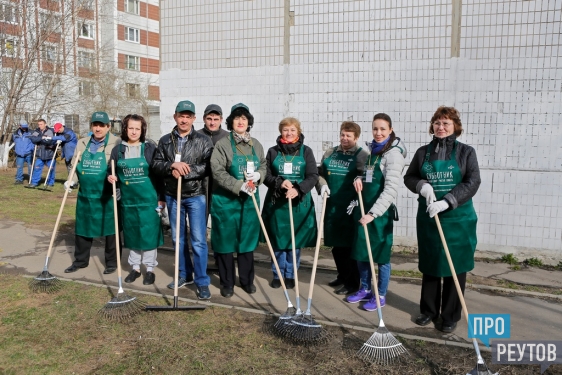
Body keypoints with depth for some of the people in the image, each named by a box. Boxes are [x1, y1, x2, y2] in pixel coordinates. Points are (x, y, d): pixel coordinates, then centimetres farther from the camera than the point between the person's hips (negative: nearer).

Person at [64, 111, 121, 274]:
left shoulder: (117, 144, -6)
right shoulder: (82, 143, 11)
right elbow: (75, 166, 15)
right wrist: (72, 181, -1)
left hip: (108, 196, -5)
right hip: (85, 195, 5)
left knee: (110, 229, 5)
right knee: (82, 229, 15)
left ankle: (112, 262, 18)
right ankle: (80, 260, 30)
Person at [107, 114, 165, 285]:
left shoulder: (150, 148, -4)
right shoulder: (117, 150, 4)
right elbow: (112, 172, 13)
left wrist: (161, 197, -5)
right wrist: (110, 177, -11)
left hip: (148, 200, -3)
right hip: (128, 200, 3)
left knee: (149, 235, 3)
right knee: (132, 235, 13)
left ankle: (150, 269, 17)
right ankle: (135, 268, 27)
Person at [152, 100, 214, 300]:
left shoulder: (204, 141, -2)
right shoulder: (165, 141, 8)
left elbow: (208, 167, -12)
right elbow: (156, 164, 2)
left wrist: (186, 171, -20)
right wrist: (172, 165, -17)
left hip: (196, 196, -4)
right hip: (172, 196, 4)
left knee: (198, 240, -4)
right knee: (178, 238, 14)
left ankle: (202, 282, 4)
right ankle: (184, 275, 29)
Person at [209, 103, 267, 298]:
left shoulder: (256, 145, 7)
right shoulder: (223, 144, -8)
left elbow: (264, 165, 15)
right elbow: (218, 172, -14)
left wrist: (258, 175, -8)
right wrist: (239, 186, -21)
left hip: (249, 199, 4)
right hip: (226, 199, -4)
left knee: (248, 239, 12)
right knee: (225, 241, 4)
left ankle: (247, 279, 27)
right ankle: (227, 283, 19)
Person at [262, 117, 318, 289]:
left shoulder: (306, 151, 2)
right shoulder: (273, 151, 5)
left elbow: (313, 176, -5)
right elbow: (266, 176, 2)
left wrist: (298, 190, -21)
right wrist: (280, 183, -18)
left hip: (299, 203, 0)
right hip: (276, 202, 1)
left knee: (295, 240, 6)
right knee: (277, 240, 7)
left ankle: (290, 275, 22)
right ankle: (278, 274, 22)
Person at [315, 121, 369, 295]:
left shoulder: (362, 156, -1)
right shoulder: (330, 154, 14)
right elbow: (320, 173, 18)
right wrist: (322, 185, -2)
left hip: (351, 207, -5)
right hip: (331, 206, 5)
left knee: (349, 245, 0)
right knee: (336, 244, 14)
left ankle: (352, 282, 12)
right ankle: (342, 275, 33)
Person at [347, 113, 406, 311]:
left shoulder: (393, 153, -14)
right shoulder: (372, 149, 11)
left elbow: (391, 189, -21)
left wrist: (373, 213, -25)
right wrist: (359, 179, -1)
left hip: (381, 211, -8)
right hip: (364, 207, 8)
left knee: (381, 254, 4)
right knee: (361, 251, 15)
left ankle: (381, 295, 19)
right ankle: (365, 289, 31)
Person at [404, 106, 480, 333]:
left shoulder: (466, 152, -2)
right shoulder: (423, 152, 6)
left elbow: (472, 183, -11)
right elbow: (409, 178, 10)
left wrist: (446, 202, -22)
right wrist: (422, 185, -13)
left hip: (457, 219, -2)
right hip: (427, 217, 3)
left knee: (455, 268, 5)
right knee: (429, 266, 13)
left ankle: (450, 316, 18)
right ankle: (428, 311, 27)